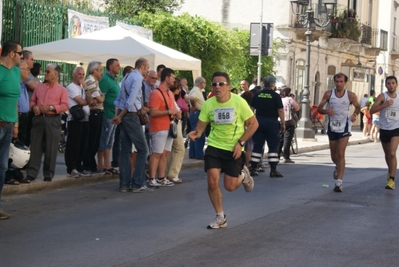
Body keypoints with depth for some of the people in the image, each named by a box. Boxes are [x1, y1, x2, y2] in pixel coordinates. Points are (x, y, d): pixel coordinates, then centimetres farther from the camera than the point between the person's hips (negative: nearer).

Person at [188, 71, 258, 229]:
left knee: (230, 186, -2)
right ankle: (220, 218, 8)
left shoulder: (239, 102, -14)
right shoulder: (208, 104, -6)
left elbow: (253, 124, -7)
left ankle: (243, 176, 35)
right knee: (212, 181, -11)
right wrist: (196, 133, -22)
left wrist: (240, 143, -15)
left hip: (234, 149, -2)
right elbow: (201, 126, 2)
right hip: (214, 146, 2)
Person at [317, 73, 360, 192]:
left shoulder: (351, 96, -6)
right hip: (332, 127, 3)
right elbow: (319, 108, 0)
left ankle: (339, 182, -14)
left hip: (344, 127, -3)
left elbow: (357, 107, 10)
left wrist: (355, 114, -12)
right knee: (334, 155, 13)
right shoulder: (328, 94, -3)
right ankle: (338, 167, 48)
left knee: (341, 154, -14)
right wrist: (326, 111, -22)